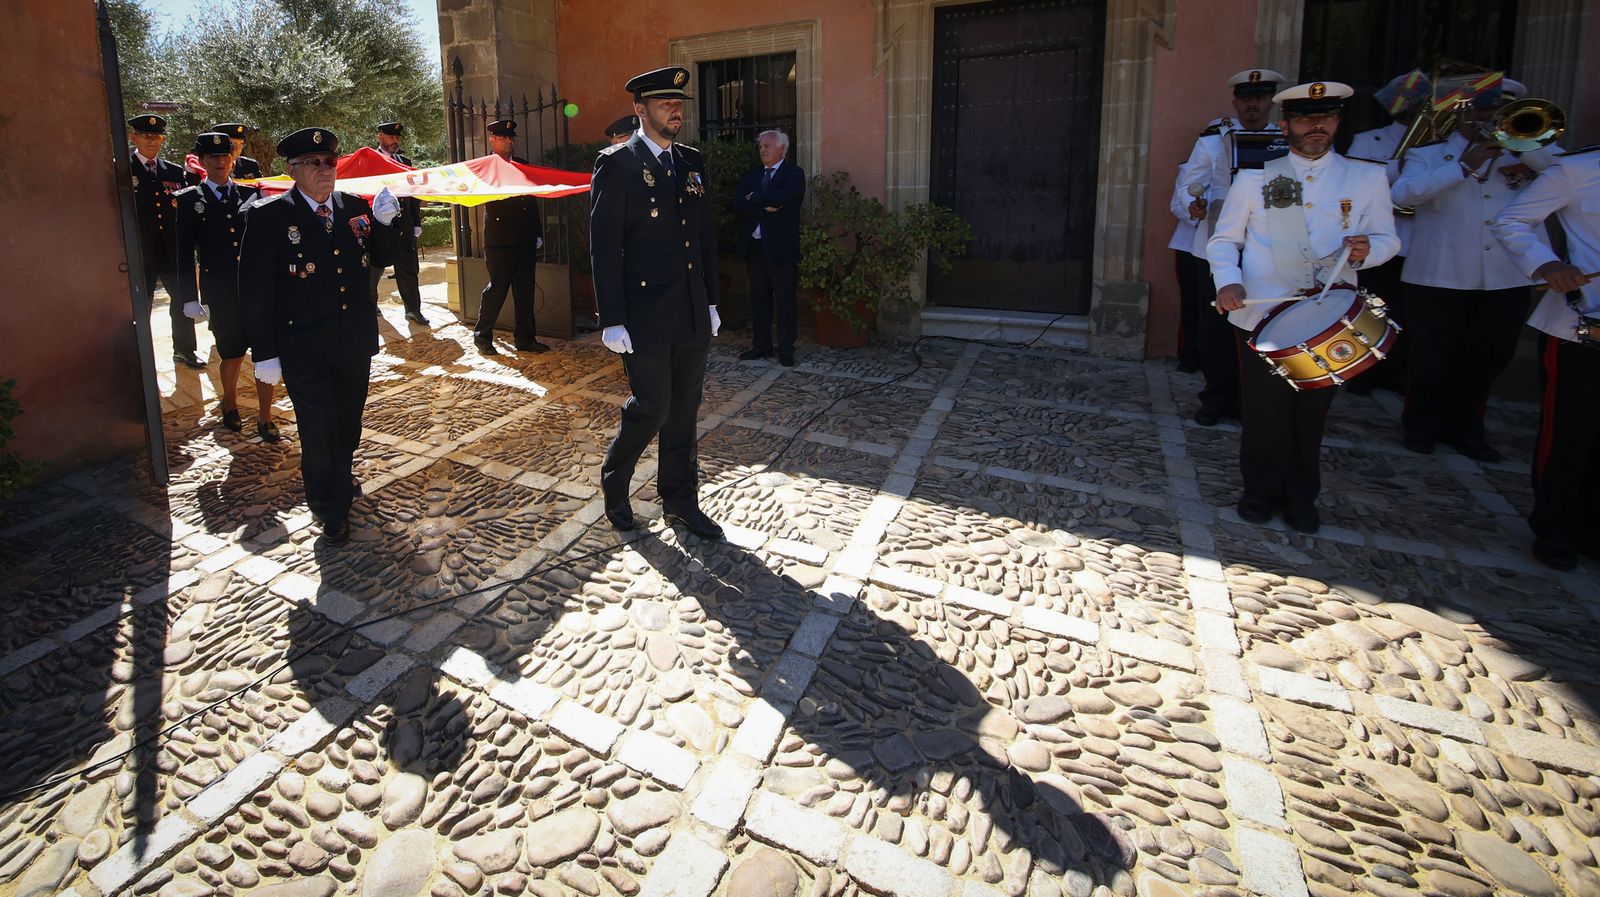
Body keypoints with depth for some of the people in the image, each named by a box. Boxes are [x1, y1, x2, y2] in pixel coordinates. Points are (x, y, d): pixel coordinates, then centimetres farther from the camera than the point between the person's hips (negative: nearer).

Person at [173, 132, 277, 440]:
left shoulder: (251, 193, 7)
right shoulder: (189, 200, 2)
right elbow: (185, 253, 1)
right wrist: (190, 298, -3)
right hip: (221, 296, -1)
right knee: (232, 355, 8)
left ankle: (264, 418, 9)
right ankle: (230, 403, 35)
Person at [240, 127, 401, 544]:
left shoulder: (356, 207, 3)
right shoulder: (267, 216, -10)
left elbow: (380, 260, 11)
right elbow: (254, 290, -9)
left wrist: (384, 223, -8)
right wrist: (264, 353, -11)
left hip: (355, 343, 4)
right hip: (304, 350, -4)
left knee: (348, 425, 20)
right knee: (318, 432, 4)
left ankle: (340, 484, 44)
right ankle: (330, 510, 21)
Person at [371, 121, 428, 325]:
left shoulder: (406, 162, 13)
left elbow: (414, 195, 13)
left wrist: (416, 223, 8)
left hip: (403, 225, 4)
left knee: (408, 268, 3)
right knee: (375, 267, 8)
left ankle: (413, 310, 8)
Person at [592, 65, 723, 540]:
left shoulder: (692, 162, 12)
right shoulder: (616, 164, -6)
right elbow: (604, 247, -10)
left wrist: (711, 301, 13)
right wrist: (612, 320, -14)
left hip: (692, 314, 6)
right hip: (645, 315, -6)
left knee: (684, 410, 11)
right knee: (652, 407, -2)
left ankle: (680, 500, 24)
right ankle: (614, 483, 25)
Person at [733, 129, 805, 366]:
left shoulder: (794, 174, -1)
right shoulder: (751, 175, 14)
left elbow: (784, 198, -21)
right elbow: (738, 205, 1)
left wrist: (754, 197, -9)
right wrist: (765, 209, -14)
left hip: (781, 247, -5)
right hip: (755, 247, 5)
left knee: (784, 302, 1)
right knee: (758, 300, 11)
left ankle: (786, 351, 9)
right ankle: (761, 346, 21)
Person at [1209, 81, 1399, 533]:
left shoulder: (1368, 178, 7)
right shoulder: (1255, 178, 4)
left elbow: (1387, 239, 9)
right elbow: (1224, 240, 5)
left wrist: (1367, 249, -15)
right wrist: (1228, 281, -14)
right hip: (1262, 315, -1)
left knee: (1312, 412, 10)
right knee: (1263, 411, 4)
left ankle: (1301, 498, 25)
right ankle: (1260, 491, 23)